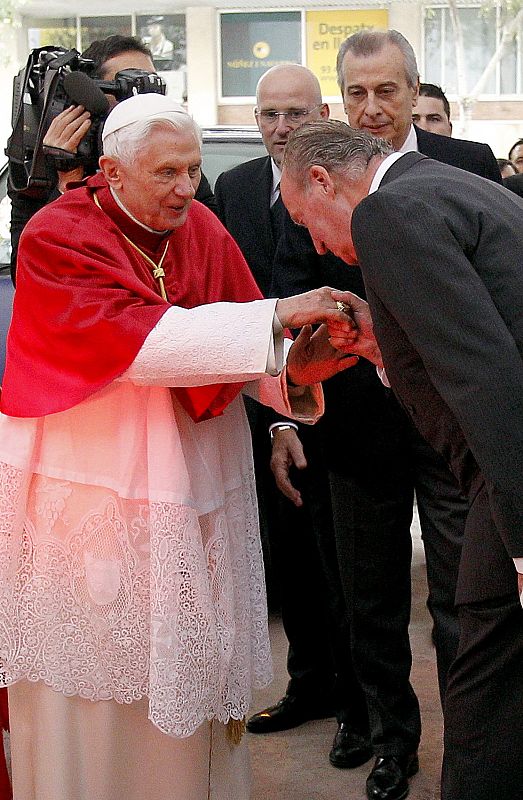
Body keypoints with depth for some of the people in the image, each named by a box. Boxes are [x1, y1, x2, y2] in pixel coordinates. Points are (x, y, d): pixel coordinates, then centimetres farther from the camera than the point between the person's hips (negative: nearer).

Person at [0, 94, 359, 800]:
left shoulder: (203, 228, 1)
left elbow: (245, 351, -3)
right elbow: (135, 337, -27)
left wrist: (294, 369, -26)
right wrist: (275, 317, -31)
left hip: (193, 485, 4)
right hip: (90, 483, -4)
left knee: (186, 667, 13)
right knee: (97, 672, 7)